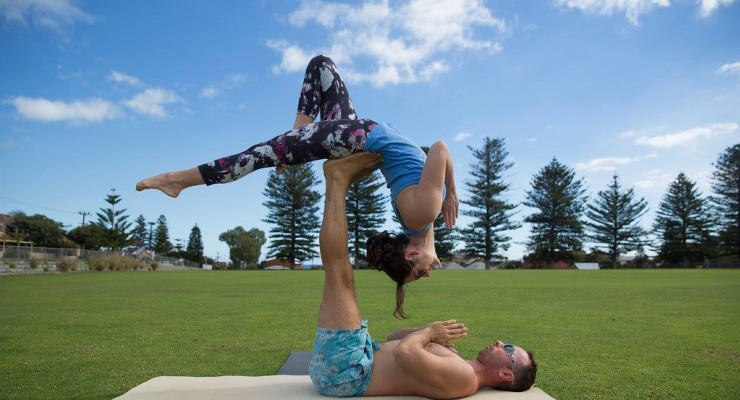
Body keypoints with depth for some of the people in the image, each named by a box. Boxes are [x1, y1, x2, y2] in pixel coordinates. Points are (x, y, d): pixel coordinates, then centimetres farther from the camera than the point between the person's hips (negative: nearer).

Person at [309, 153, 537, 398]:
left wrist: (428, 332, -9)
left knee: (339, 271, -17)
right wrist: (430, 332, 10)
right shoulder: (455, 365, 17)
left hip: (341, 370, -8)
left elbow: (404, 352, -30)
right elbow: (395, 338, 28)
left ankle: (338, 176, 3)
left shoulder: (464, 378, -14)